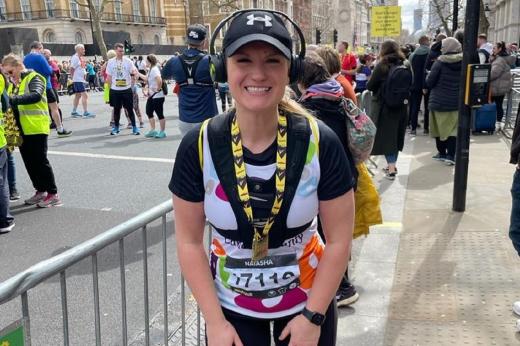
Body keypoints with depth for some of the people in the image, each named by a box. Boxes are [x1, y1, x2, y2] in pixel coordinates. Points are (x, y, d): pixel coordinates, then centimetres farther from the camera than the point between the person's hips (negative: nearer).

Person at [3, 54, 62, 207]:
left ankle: (53, 194, 4)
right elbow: (9, 102, 19)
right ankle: (40, 190, 24)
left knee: (40, 161, -4)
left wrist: (13, 99, -35)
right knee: (29, 161, 12)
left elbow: (36, 96, -27)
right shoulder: (12, 83, 15)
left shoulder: (33, 78, -9)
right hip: (21, 130, 8)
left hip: (36, 128, -8)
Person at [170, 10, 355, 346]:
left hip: (308, 300, 0)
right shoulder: (199, 146, -17)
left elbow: (339, 240, -10)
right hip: (232, 306, 1)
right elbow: (190, 242, -8)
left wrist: (313, 316, -9)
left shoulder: (321, 143, -19)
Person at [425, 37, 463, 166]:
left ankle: (442, 153, 21)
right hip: (456, 102, 2)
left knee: (440, 127, 12)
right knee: (453, 129, 4)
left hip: (439, 101, -2)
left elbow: (429, 82, -9)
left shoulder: (440, 63, -12)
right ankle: (450, 155, -2)